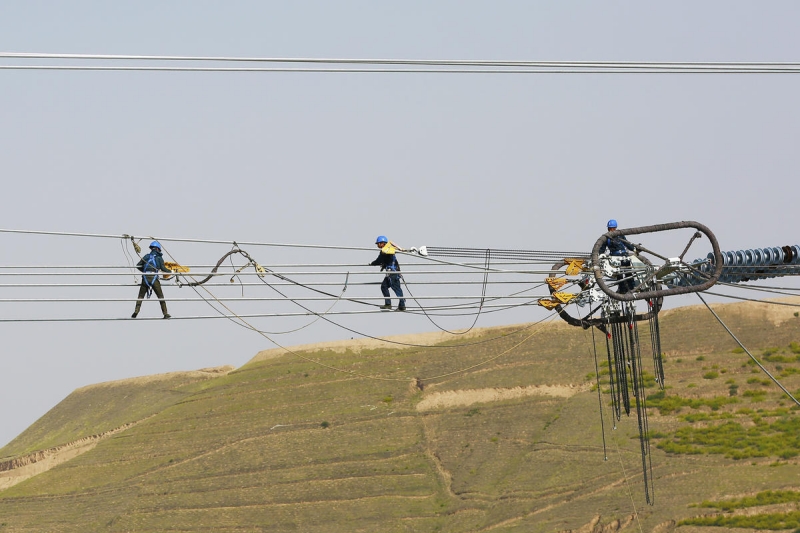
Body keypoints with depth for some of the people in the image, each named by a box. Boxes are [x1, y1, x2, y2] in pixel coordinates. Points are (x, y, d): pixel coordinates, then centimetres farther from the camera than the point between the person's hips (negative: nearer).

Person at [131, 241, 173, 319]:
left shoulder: (146, 256, 15)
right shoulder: (159, 257, 7)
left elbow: (138, 266, 14)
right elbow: (163, 268, -3)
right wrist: (170, 271, 14)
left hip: (145, 278, 2)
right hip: (154, 278, -2)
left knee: (140, 296, 10)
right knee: (161, 297, 7)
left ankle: (136, 312, -4)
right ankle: (166, 314, 4)